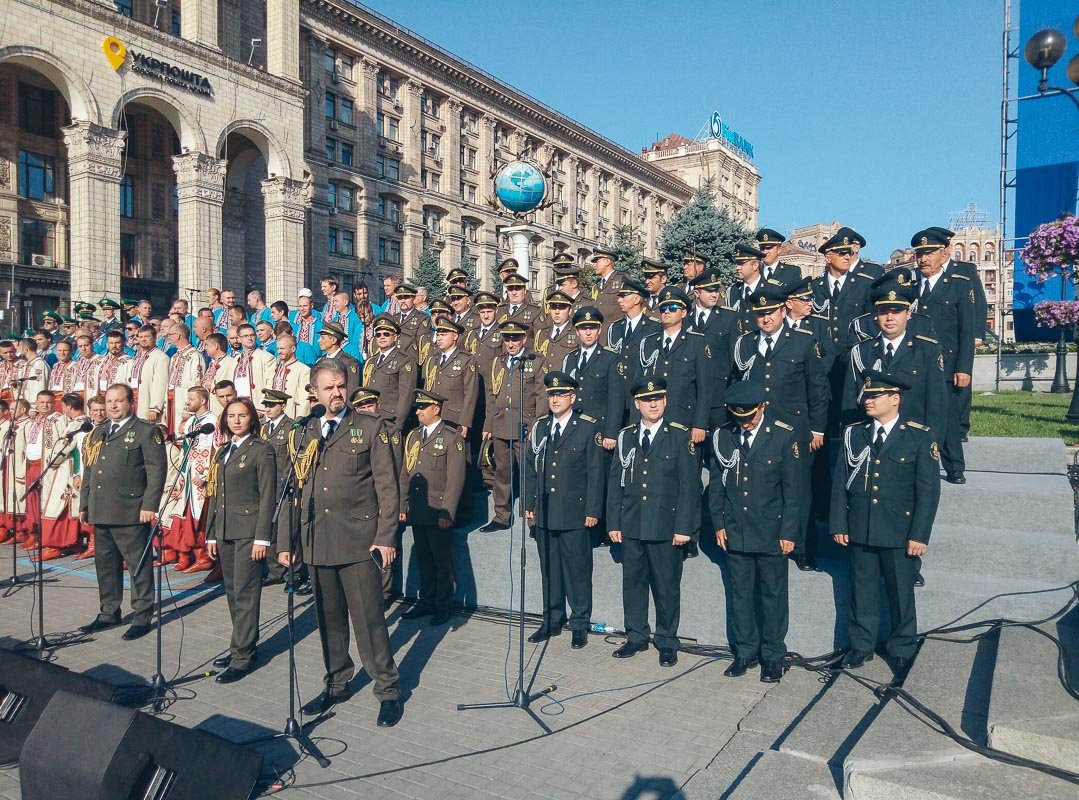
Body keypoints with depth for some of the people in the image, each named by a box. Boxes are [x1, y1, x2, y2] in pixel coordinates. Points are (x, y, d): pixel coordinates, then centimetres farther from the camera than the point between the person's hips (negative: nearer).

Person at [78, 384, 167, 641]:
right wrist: (84, 504, 16)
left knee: (138, 565, 0)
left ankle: (142, 617, 9)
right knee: (105, 564, 16)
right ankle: (109, 613, 29)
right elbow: (89, 470, 22)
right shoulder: (97, 433, 18)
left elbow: (156, 471, -11)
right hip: (100, 512, 7)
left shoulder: (147, 431, -5)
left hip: (131, 512, -7)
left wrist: (149, 506, -17)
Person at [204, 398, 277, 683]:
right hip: (224, 530, 7)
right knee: (233, 592, 12)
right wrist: (211, 534, 14)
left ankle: (243, 656, 2)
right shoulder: (223, 452, 15)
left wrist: (262, 537, -15)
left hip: (249, 530, -7)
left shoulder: (262, 450, -6)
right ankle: (240, 647, 23)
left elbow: (268, 496, -10)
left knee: (245, 593, -5)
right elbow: (215, 495, 18)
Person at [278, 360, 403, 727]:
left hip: (358, 541, -4)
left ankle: (387, 689, 14)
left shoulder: (370, 428, 0)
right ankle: (336, 684, 30)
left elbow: (387, 486, -3)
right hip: (317, 542, 4)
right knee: (329, 618, 13)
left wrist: (386, 537, -10)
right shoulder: (303, 434, 12)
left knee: (369, 618, 0)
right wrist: (285, 541, 9)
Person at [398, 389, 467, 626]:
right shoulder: (413, 437, 13)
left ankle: (443, 606, 16)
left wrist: (446, 513, -16)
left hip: (438, 515, -6)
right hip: (416, 513, 6)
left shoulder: (452, 438, -7)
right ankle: (426, 602, 26)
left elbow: (455, 480, -11)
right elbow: (405, 475, 16)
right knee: (423, 560, 14)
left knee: (442, 562, 4)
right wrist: (403, 506, 10)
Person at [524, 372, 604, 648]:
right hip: (544, 514, 4)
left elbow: (595, 472, -5)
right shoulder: (539, 426, 10)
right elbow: (530, 468, 13)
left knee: (578, 570, 3)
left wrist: (593, 511, -9)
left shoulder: (589, 427, -3)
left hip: (574, 514, -4)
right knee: (549, 570, 13)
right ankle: (551, 621, 26)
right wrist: (528, 505, 8)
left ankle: (580, 625, 16)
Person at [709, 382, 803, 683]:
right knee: (740, 594, 12)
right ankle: (745, 652, 27)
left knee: (773, 596, 8)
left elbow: (794, 489, -6)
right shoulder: (722, 437, 0)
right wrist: (719, 523, 3)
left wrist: (789, 532, -8)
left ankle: (773, 656, 23)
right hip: (735, 532, 3)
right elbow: (716, 484, 8)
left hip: (771, 533, -3)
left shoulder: (783, 436, -8)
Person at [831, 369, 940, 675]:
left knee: (901, 593, 10)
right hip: (859, 532, 3)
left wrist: (919, 535, -11)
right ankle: (861, 646, 28)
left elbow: (928, 490, -7)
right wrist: (839, 524, 2)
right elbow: (840, 483, 6)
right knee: (862, 592, 13)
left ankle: (902, 650, 28)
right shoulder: (853, 434, 4)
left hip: (899, 534, -3)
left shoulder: (920, 437, -6)